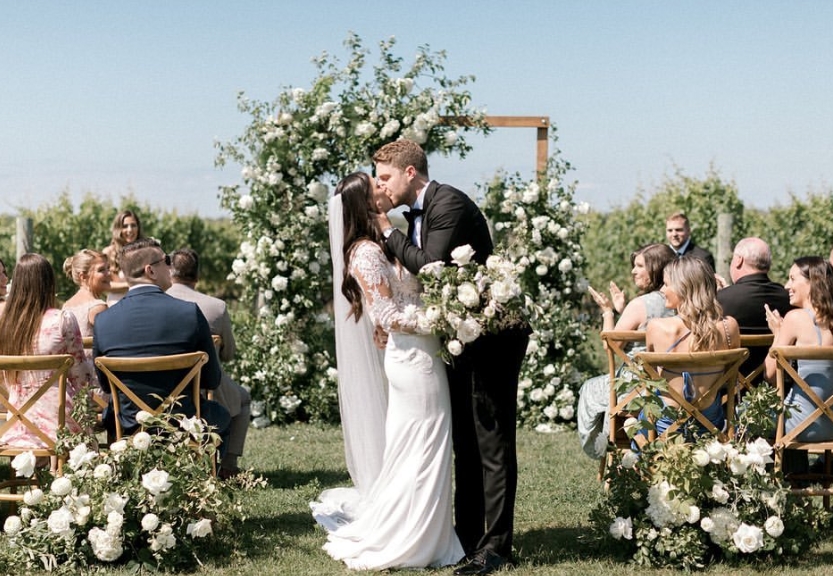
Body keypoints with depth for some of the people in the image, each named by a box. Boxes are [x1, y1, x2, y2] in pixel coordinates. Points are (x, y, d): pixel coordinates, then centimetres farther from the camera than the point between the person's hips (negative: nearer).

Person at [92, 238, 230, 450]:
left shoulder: (103, 321, -10)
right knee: (221, 416, 32)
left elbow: (105, 385, 3)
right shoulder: (190, 313, -17)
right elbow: (212, 381, -8)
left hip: (129, 429, 2)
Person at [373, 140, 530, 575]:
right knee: (465, 440, 14)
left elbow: (430, 267, -25)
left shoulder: (449, 204, -17)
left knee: (491, 441, -6)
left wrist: (388, 231, -16)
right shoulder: (418, 213, 12)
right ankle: (468, 536, 22)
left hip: (492, 335, -10)